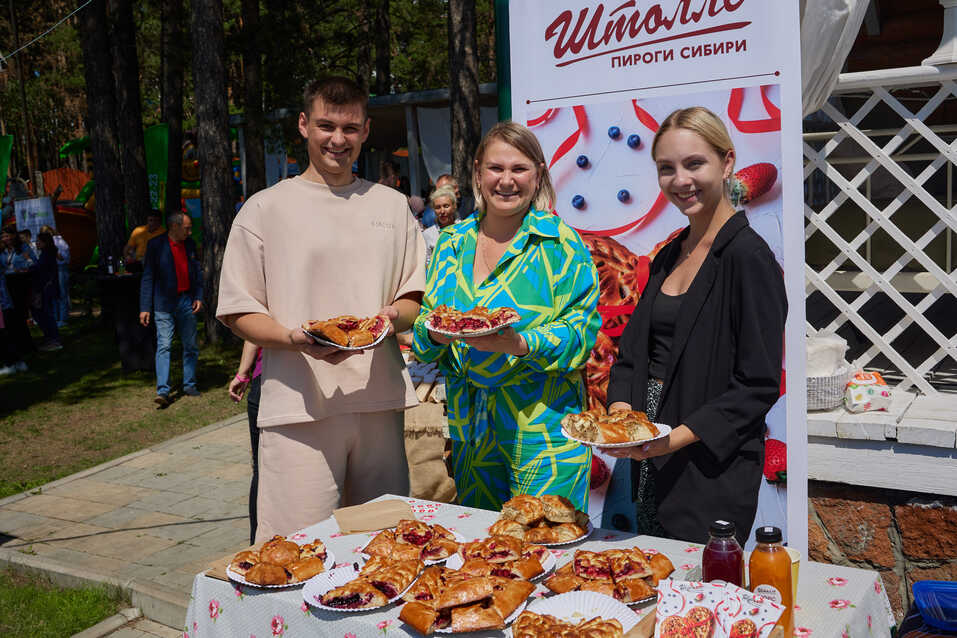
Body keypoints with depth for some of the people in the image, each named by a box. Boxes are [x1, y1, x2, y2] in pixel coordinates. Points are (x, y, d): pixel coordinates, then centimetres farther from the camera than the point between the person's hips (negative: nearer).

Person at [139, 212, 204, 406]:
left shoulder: (189, 244, 8)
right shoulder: (156, 245, -6)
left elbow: (197, 272, 16)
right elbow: (147, 277, -5)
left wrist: (198, 297, 4)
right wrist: (145, 308, -9)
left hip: (186, 302, 5)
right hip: (164, 304, -5)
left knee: (190, 346, 9)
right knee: (164, 346, -9)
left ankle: (189, 385, 21)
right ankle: (162, 391, -10)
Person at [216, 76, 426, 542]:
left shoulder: (393, 205, 15)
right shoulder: (265, 210, 4)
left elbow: (416, 298, 16)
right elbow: (239, 314, 1)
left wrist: (393, 317, -7)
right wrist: (296, 339, -18)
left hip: (380, 399, 4)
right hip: (299, 406, -3)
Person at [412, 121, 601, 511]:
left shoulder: (560, 244, -5)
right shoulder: (451, 242, 9)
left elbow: (583, 332, -9)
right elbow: (423, 327, 11)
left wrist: (521, 344, -25)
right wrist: (435, 334, -12)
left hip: (542, 426, -4)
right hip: (469, 425, 4)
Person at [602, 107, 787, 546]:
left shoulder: (748, 256, -13)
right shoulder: (669, 255, 11)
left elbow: (759, 385, -15)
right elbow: (633, 348, 13)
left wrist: (681, 437, -22)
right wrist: (620, 407, -5)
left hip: (713, 475, -7)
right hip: (652, 467, 7)